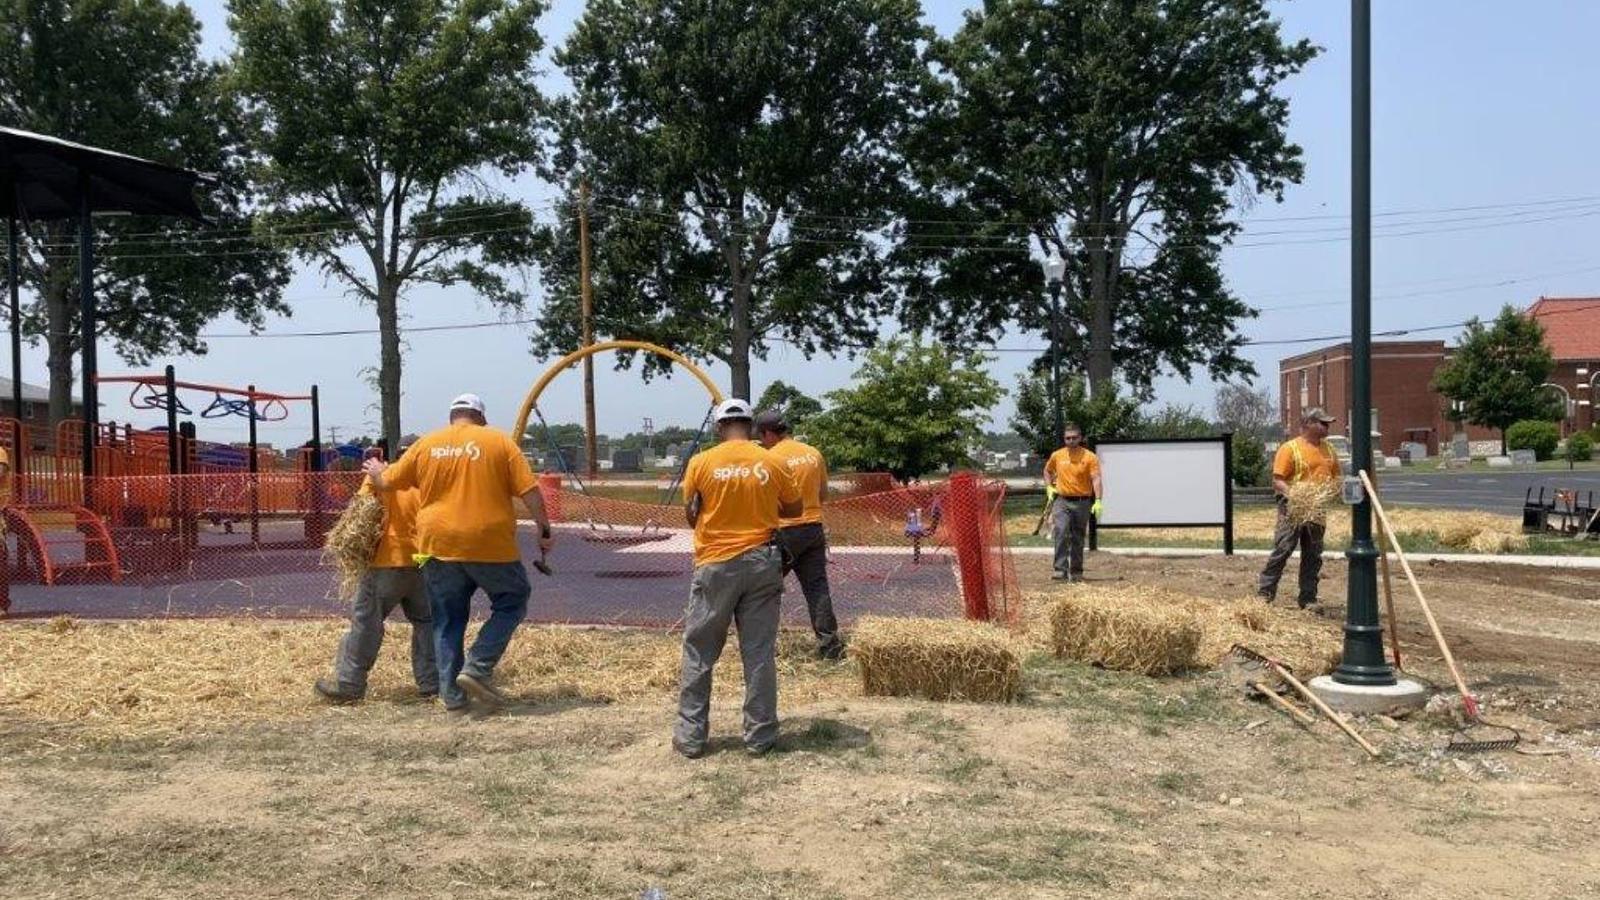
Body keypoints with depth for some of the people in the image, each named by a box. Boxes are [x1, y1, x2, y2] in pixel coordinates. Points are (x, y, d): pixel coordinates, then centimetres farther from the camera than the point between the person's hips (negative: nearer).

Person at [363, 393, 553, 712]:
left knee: (448, 620, 14)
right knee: (512, 601, 16)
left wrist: (375, 471, 40)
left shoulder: (426, 445, 8)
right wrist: (544, 529, 5)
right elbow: (529, 491, -5)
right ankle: (477, 668, 2)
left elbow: (387, 482, 18)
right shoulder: (499, 442, 1)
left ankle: (453, 695, 15)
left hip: (439, 546, 3)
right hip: (490, 545, -3)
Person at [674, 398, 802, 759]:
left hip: (716, 565, -1)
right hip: (762, 563, 1)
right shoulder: (771, 463, -2)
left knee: (699, 653, 9)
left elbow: (690, 516, 3)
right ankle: (760, 736, 12)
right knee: (760, 653, 7)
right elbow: (795, 509, 10)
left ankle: (690, 736, 12)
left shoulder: (702, 463, -6)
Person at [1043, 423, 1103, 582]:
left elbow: (1096, 479, -14)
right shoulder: (1057, 456, 4)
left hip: (1082, 502, -1)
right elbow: (1047, 471, 24)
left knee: (1078, 539, 8)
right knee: (1060, 533, -17)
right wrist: (1049, 487, 9)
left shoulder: (1089, 457, -5)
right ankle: (1060, 570, -19)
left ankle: (1076, 572, 20)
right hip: (1062, 501, 1)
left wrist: (1098, 501, -26)